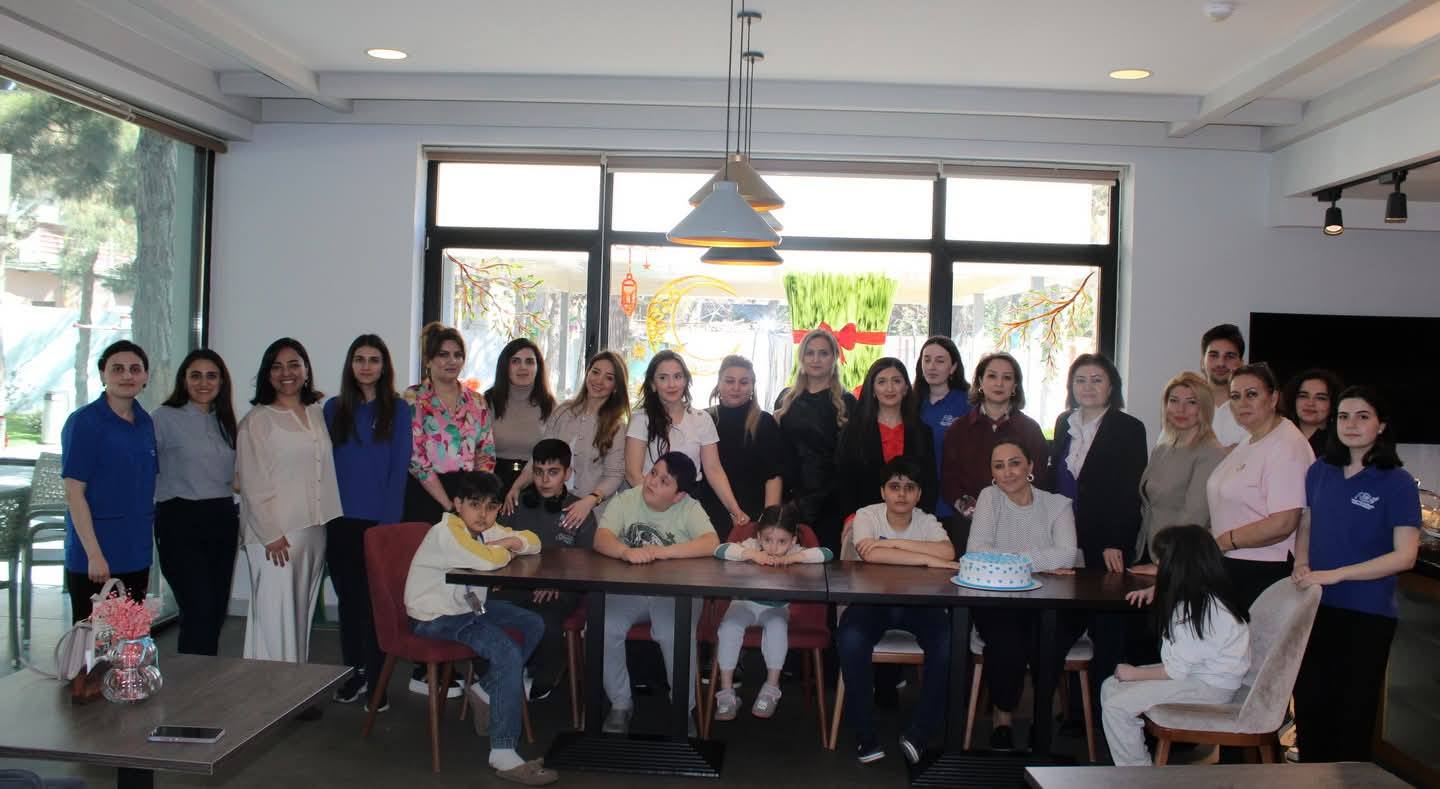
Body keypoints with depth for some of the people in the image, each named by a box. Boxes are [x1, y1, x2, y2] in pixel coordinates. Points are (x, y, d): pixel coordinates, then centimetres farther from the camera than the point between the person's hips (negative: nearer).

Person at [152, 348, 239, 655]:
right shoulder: (164, 418, -3)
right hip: (181, 522, -6)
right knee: (200, 611, -12)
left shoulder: (225, 422, 15)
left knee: (217, 612, 7)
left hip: (222, 520, 6)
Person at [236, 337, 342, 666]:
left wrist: (331, 522, 9)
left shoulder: (318, 414, 14)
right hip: (276, 533, -5)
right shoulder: (257, 420, -3)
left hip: (314, 529, 6)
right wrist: (270, 534, -13)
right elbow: (252, 483, -8)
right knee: (275, 615, -5)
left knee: (302, 614, 10)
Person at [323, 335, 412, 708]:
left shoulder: (398, 410, 1)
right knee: (348, 596, 9)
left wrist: (389, 519, -11)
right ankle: (353, 672, 20)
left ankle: (376, 678, 10)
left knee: (375, 598, 2)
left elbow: (399, 467, -3)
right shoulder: (334, 408, 9)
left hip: (380, 520, -3)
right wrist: (326, 515, -1)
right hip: (340, 521, 3)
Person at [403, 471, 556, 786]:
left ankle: (485, 689, 13)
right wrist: (504, 550, -14)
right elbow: (487, 561, -38)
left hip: (468, 605, 10)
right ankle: (503, 755, -23)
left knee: (533, 625, 4)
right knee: (507, 653, -25)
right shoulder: (445, 532, -22)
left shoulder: (485, 529, 5)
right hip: (435, 618, -9)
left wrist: (509, 541, -11)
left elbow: (533, 541, 11)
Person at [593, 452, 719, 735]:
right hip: (626, 589, 2)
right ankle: (620, 703, -1)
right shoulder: (625, 500, -1)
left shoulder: (690, 509, -5)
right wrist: (626, 552, -38)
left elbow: (712, 544, -22)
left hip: (675, 592, -2)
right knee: (603, 629, -25)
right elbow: (601, 539, -16)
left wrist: (663, 552, -30)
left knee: (674, 636, -30)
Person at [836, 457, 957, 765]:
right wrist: (928, 559, -26)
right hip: (872, 601, -2)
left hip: (918, 604, 2)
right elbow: (871, 554, -26)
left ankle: (921, 731, -11)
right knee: (850, 639, -33)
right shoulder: (867, 515, -5)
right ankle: (865, 733, -16)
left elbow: (948, 552, -20)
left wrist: (893, 542, -24)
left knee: (949, 641, -27)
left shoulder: (927, 521, 2)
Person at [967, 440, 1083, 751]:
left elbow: (1067, 555, -14)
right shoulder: (990, 498, 3)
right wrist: (1041, 563, -17)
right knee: (1006, 644, -29)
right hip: (997, 604, -1)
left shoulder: (1058, 504, 4)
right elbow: (976, 551, -12)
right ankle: (1002, 721, -3)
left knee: (1047, 647, -29)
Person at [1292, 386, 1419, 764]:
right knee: (1309, 705, 12)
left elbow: (1404, 556, -15)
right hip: (1316, 608, 4)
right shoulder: (1320, 472, 4)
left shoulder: (1397, 483, -9)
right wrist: (1301, 565, -4)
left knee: (1353, 714, 10)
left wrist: (1334, 575, -21)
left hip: (1367, 615, -4)